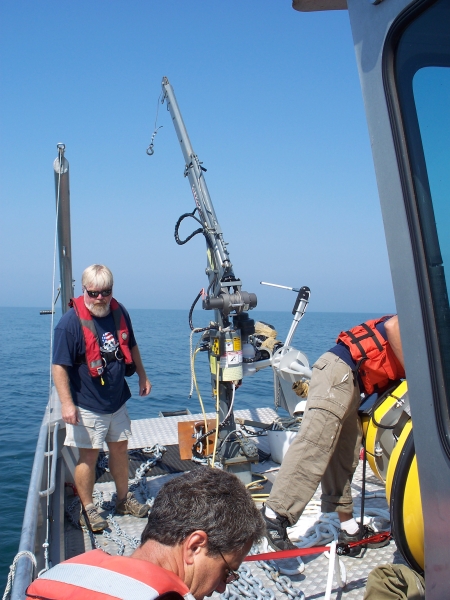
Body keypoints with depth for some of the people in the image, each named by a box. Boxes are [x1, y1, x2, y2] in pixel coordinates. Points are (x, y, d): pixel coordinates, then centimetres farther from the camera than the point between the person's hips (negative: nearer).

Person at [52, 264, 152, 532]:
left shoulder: (119, 312, -1)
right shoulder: (71, 322, -18)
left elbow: (131, 346, 14)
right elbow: (59, 366, -17)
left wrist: (142, 376, 17)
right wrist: (67, 403, -22)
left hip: (118, 399, 6)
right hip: (88, 406, -6)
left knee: (120, 448, 17)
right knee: (89, 456, 5)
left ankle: (124, 499, 35)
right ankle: (87, 509, 25)